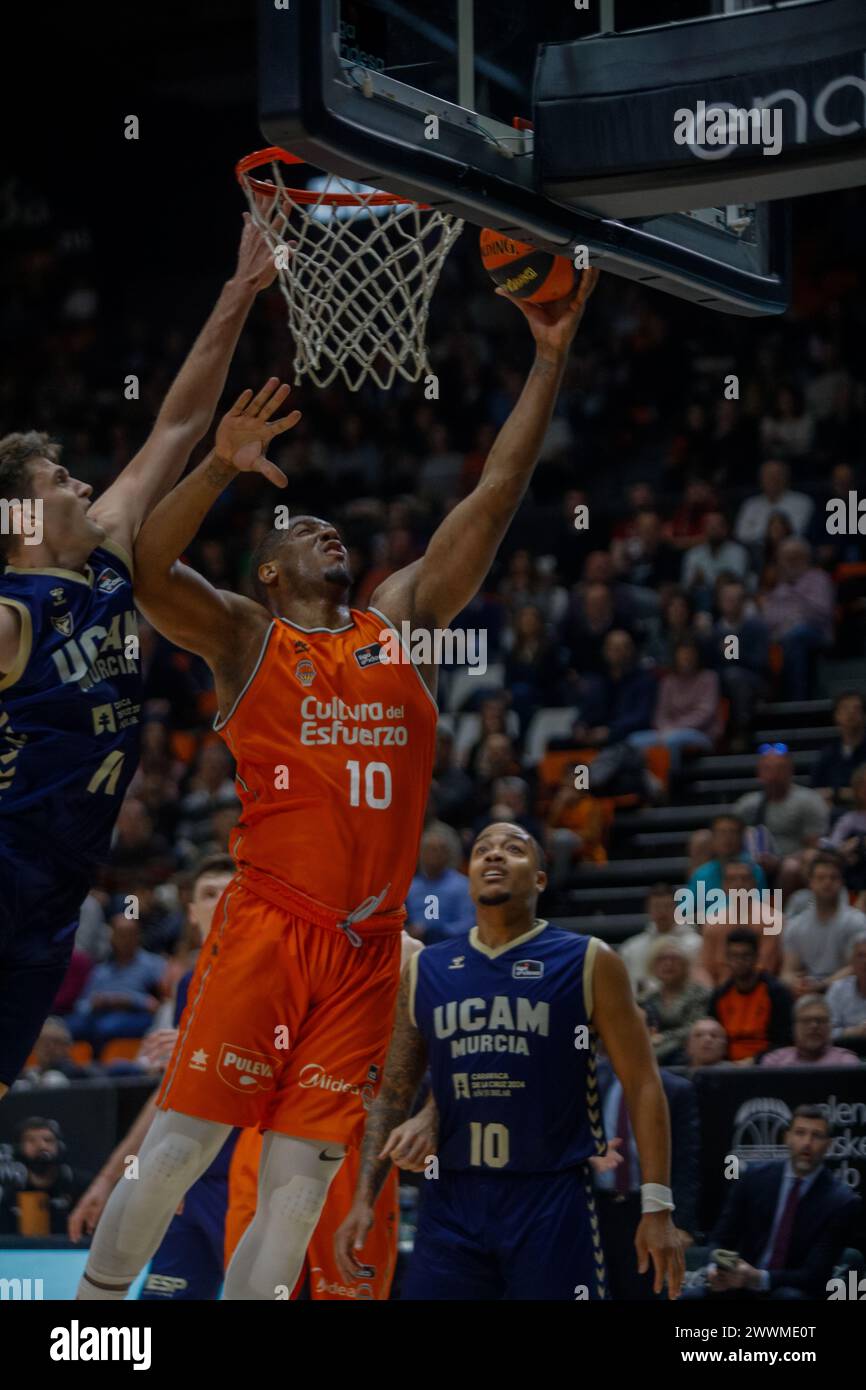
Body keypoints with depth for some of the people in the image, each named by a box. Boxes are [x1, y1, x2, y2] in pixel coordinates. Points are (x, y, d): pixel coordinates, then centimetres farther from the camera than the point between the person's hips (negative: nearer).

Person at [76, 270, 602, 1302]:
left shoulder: (403, 619, 17)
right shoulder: (246, 637, 7)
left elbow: (497, 493, 14)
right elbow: (146, 570, -10)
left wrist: (551, 359, 9)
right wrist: (220, 467, -21)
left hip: (368, 948, 4)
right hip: (265, 932, -4)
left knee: (300, 1188, 0)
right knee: (175, 1154, -7)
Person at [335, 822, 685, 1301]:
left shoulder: (588, 963, 0)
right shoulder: (424, 971, 10)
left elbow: (642, 1085, -2)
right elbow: (393, 1094, 14)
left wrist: (657, 1207, -9)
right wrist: (363, 1199, 4)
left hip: (552, 1202, -3)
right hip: (450, 1202, 3)